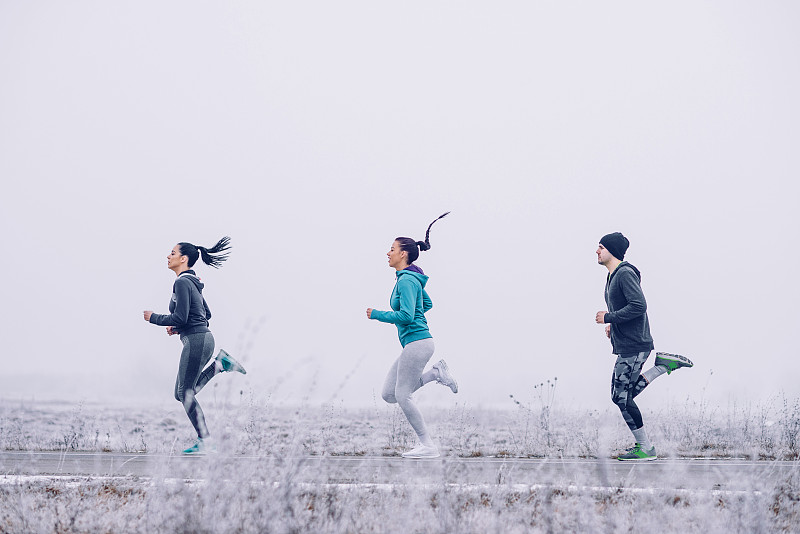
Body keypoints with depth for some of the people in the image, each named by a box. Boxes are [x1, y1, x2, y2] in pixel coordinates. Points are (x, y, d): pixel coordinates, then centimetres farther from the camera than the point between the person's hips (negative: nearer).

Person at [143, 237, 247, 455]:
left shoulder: (182, 283, -13)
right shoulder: (193, 282, 17)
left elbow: (180, 317, -20)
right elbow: (206, 314, 23)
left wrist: (154, 318, -5)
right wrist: (177, 328, 17)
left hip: (196, 341, -10)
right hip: (203, 338, 10)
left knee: (185, 393, -4)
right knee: (182, 393, 13)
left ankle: (205, 441, -4)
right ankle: (220, 364, 10)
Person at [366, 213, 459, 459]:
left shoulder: (406, 280, -14)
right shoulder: (412, 278, 16)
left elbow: (406, 315, -22)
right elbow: (427, 304, 29)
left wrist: (378, 315, -12)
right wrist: (405, 315, 24)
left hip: (417, 342, -10)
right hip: (413, 344, 10)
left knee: (402, 395, -6)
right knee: (388, 394, 8)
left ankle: (427, 446, -1)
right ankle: (435, 373, 9)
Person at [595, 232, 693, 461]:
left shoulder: (625, 274, -15)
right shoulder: (613, 276, 16)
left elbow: (639, 306, -25)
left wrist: (609, 318, -18)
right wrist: (613, 324, 12)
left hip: (634, 346, -10)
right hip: (625, 345, 10)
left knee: (621, 397, -6)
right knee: (622, 395, 12)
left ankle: (645, 448, 2)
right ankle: (664, 364, 13)